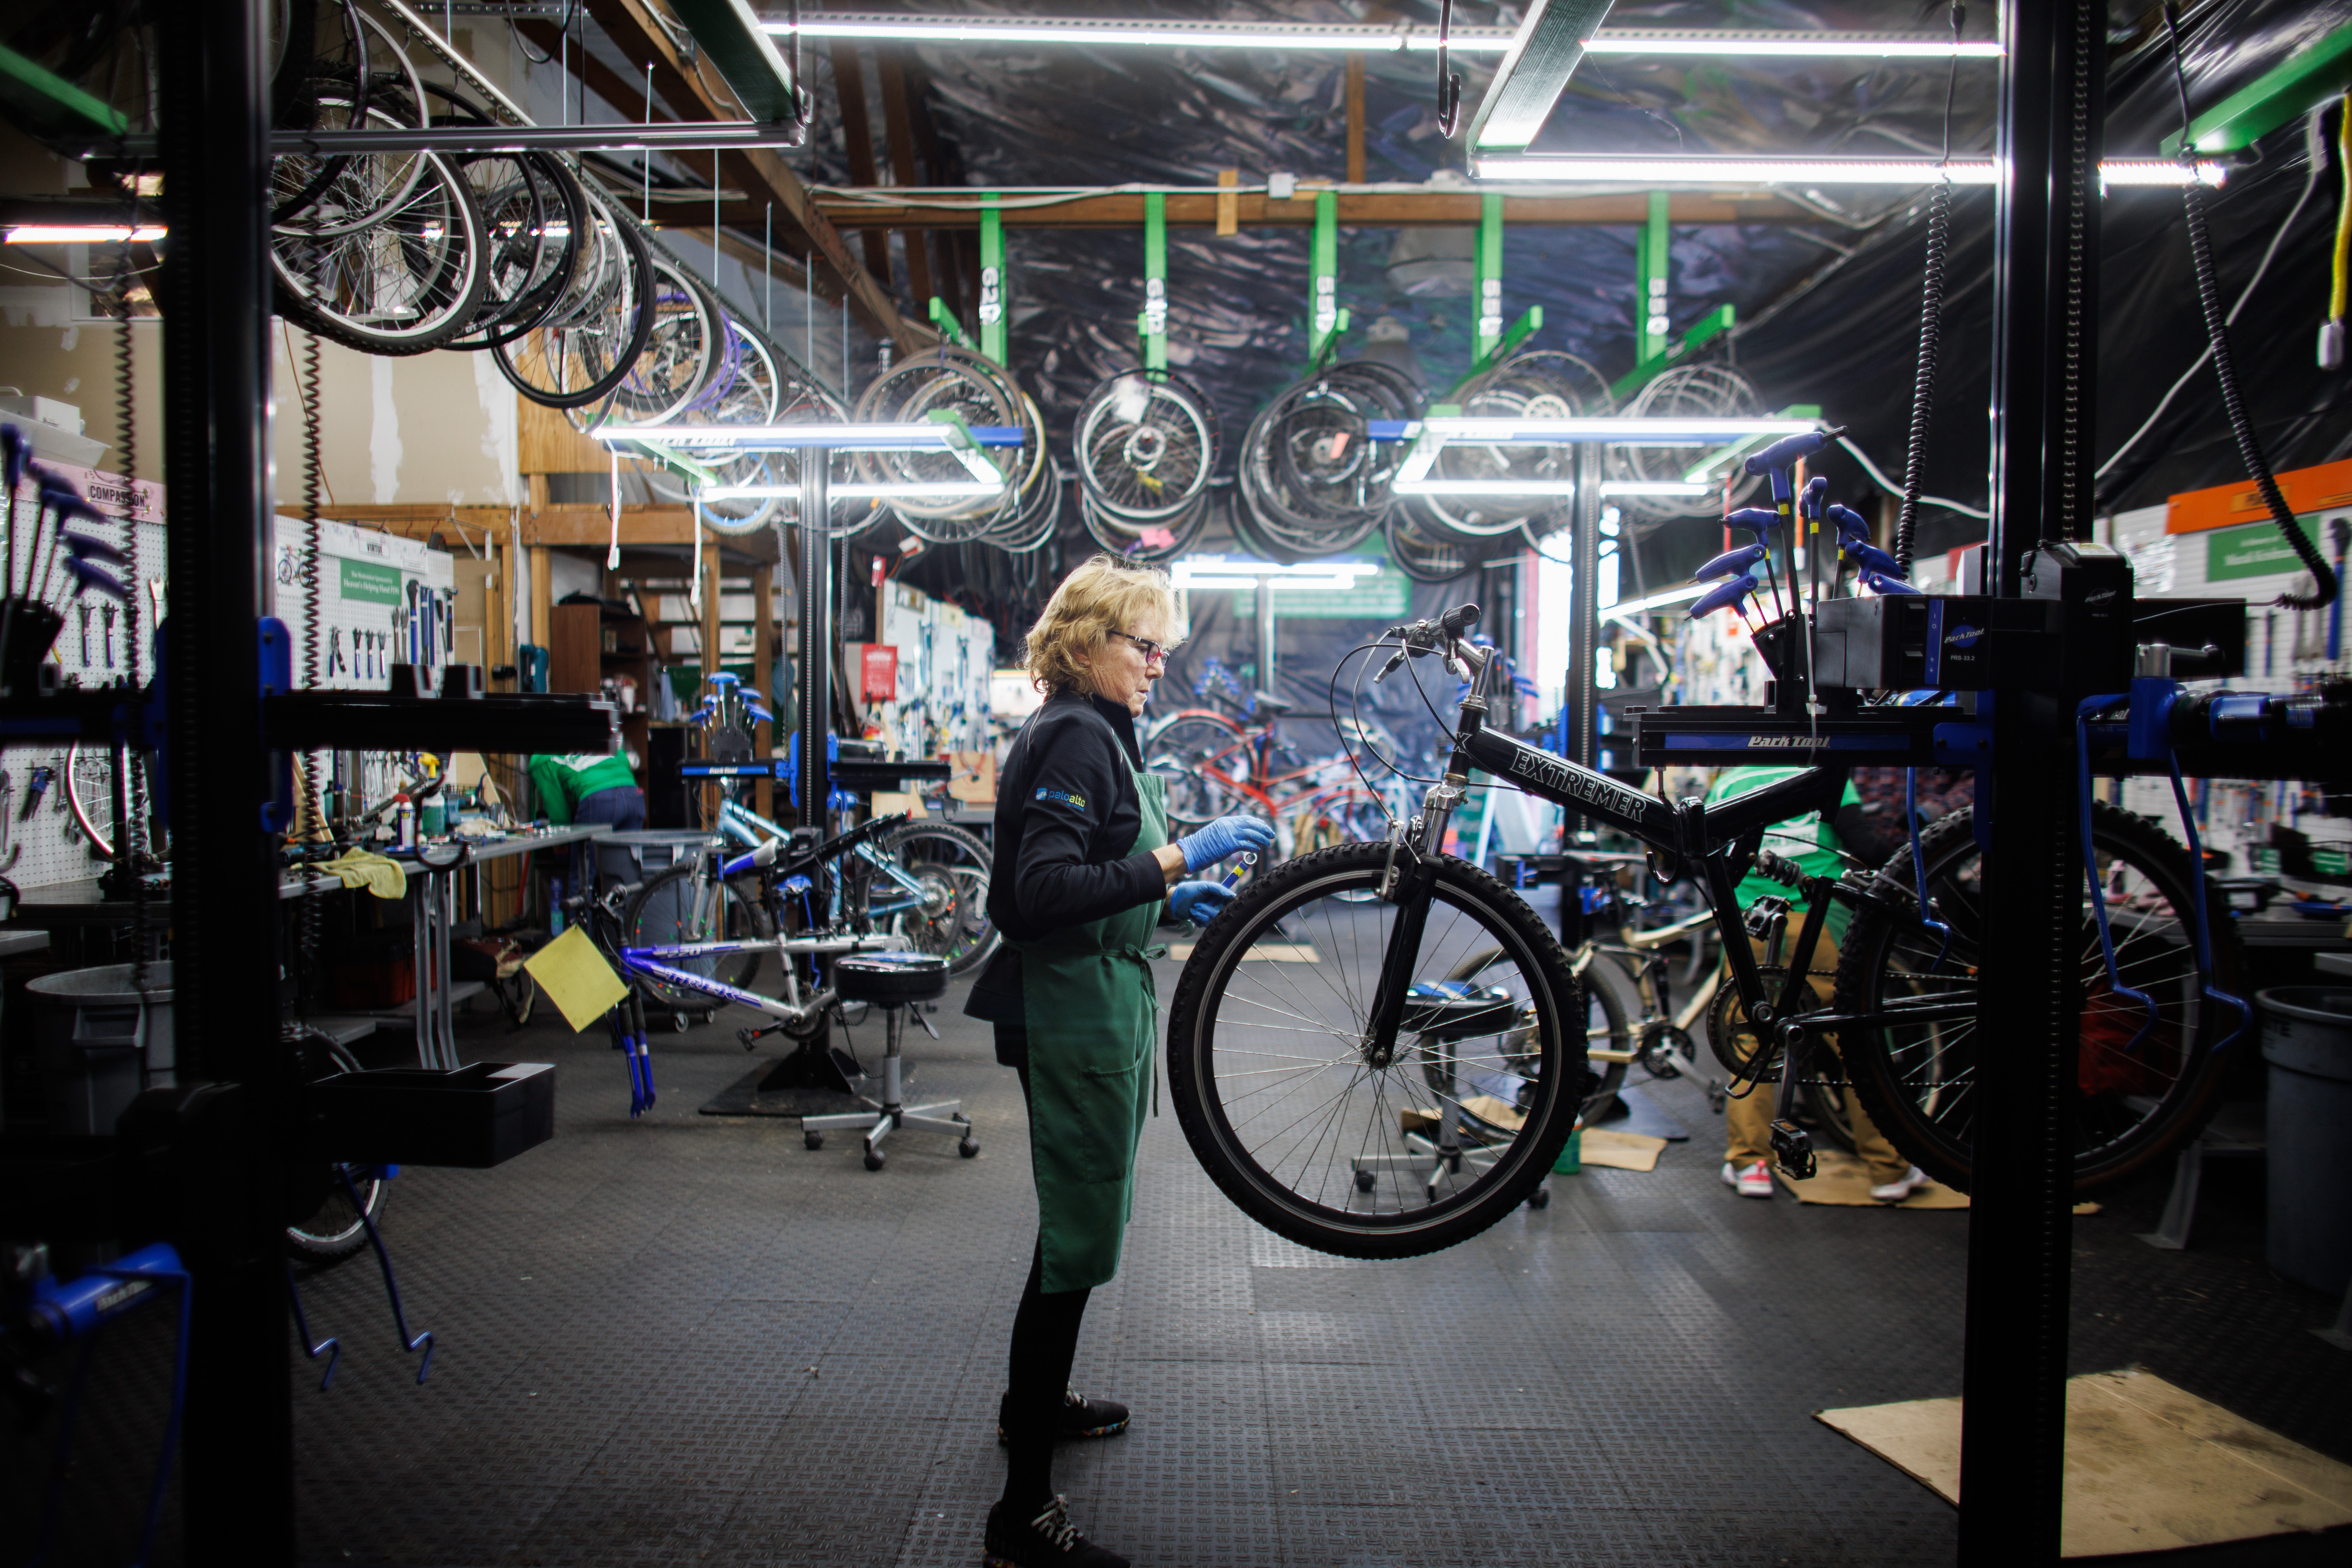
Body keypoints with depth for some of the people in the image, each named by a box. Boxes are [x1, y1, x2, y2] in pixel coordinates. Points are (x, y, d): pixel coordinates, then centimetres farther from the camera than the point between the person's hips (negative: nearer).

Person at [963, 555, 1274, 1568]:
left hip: (1100, 1006, 11)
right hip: (1077, 1014, -11)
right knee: (1080, 1240, -6)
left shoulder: (1097, 733, 15)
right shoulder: (1074, 737, -17)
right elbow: (1044, 893, -27)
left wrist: (1169, 900, 9)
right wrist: (1174, 859, -29)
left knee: (1080, 1220, 24)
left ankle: (1034, 1401, 44)